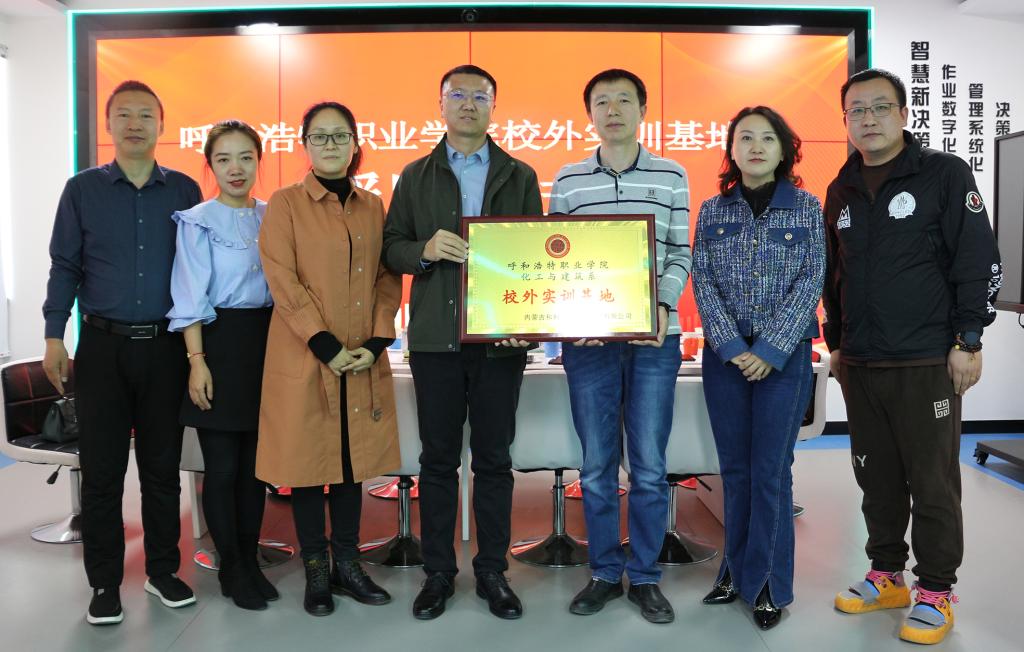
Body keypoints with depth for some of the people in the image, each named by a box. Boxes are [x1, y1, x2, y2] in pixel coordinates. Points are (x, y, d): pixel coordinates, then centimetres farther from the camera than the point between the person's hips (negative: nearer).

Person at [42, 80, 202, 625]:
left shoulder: (184, 190, 5)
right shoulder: (82, 189, 5)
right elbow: (65, 266, 5)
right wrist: (54, 336, -2)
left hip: (165, 346, 0)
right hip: (103, 345, 0)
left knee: (162, 464, 9)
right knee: (101, 468, 5)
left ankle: (163, 570, 23)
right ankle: (104, 582, 17)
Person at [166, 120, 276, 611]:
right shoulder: (197, 221, -2)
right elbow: (191, 299, -6)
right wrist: (197, 359, -13)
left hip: (267, 341, 4)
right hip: (220, 341, -4)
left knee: (256, 460, 10)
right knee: (223, 464, 2)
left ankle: (250, 559, 24)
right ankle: (231, 566, 18)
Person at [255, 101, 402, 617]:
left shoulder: (373, 207, 11)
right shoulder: (285, 204, 0)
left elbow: (389, 278, 9)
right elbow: (282, 280, -9)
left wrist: (376, 342, -5)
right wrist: (326, 345, -15)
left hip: (363, 359, 4)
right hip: (304, 358, -3)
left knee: (354, 458, 10)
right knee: (307, 459, 4)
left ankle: (347, 564, 23)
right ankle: (316, 570, 18)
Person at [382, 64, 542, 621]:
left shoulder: (520, 177, 9)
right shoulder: (415, 176, 10)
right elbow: (392, 248, 6)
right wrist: (425, 250, -16)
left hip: (501, 337, 0)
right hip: (435, 337, 0)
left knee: (494, 459, 7)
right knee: (438, 459, 7)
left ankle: (492, 572, 20)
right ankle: (437, 574, 20)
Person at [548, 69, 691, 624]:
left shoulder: (671, 176, 7)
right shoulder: (567, 180, 8)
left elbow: (680, 254, 5)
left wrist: (662, 305, -13)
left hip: (654, 338, 0)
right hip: (587, 339, 1)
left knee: (649, 467, 4)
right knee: (596, 466, 8)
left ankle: (644, 576, 20)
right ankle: (604, 573, 23)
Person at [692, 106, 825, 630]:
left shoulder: (806, 207, 2)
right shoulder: (712, 211, 6)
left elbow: (811, 282, -5)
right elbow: (703, 283, 0)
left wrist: (771, 349, -13)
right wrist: (733, 346, -11)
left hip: (785, 355, -2)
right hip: (725, 354, 2)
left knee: (771, 469, 2)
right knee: (734, 467, 10)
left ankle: (768, 582, 16)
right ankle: (737, 570, 23)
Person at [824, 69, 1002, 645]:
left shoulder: (945, 174, -3)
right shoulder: (841, 191, 13)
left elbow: (980, 261, -6)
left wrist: (968, 340, -10)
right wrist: (836, 343, 18)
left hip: (926, 364, -5)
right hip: (858, 365, 5)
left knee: (932, 480, 2)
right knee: (877, 478, 13)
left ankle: (936, 592, 16)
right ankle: (887, 576, 28)